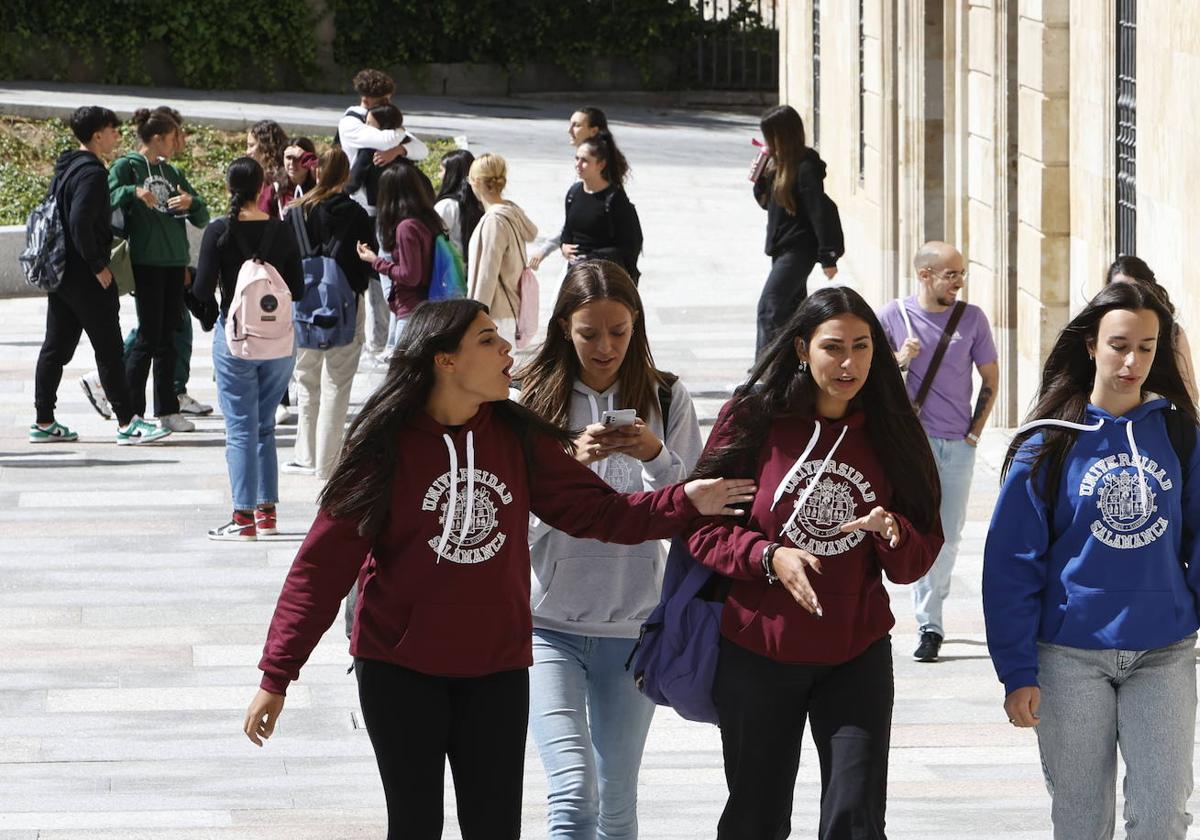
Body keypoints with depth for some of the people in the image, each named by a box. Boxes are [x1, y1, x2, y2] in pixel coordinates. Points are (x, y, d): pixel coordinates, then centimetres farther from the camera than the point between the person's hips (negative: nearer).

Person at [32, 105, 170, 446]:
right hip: (85, 277, -10)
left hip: (61, 273, 10)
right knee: (109, 349, -5)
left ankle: (44, 422, 14)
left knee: (56, 347, 11)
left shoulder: (65, 169, 14)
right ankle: (127, 423, -3)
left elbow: (50, 213, 19)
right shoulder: (92, 173, -16)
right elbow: (81, 222, -25)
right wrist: (98, 266, -18)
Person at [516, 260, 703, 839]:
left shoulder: (666, 399, 3)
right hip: (548, 622, -2)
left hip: (633, 625, 2)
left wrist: (656, 456, -18)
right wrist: (572, 463, -19)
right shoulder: (536, 399, -1)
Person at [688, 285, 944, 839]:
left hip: (857, 659, 1)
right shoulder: (752, 420, -5)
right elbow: (702, 528, -5)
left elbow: (919, 560, 5)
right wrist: (770, 558, -21)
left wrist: (894, 536, -18)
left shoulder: (890, 435, 2)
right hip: (757, 653, -1)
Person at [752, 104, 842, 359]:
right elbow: (767, 202, 19)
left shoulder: (805, 167, -18)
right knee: (793, 308, 17)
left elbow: (819, 212, -19)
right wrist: (758, 180, -1)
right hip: (782, 247, 10)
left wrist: (827, 257, -19)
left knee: (769, 308, -17)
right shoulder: (778, 164, 8)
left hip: (799, 249, -10)